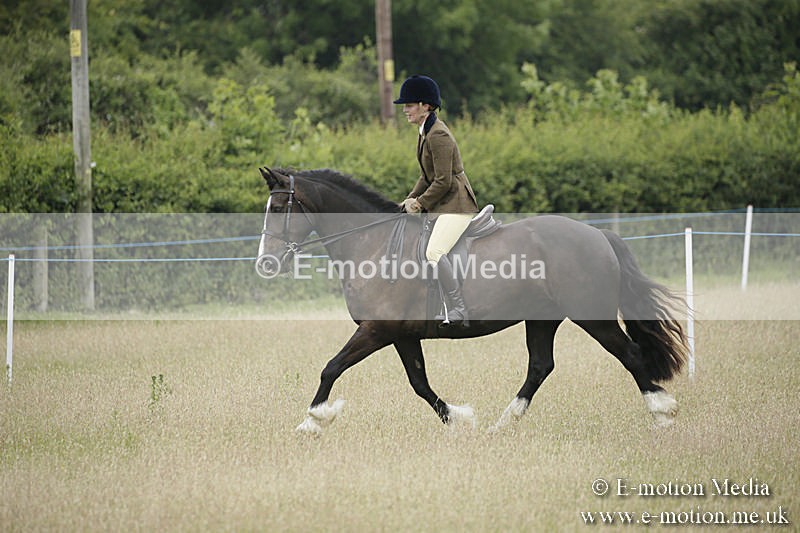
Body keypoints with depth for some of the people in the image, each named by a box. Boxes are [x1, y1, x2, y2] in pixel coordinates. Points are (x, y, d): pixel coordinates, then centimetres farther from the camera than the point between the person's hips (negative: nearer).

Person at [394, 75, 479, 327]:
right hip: (439, 207, 11)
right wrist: (411, 199, 8)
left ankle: (459, 311, -21)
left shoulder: (438, 135, -18)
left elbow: (443, 181, -20)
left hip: (456, 205, -11)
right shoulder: (426, 132, 13)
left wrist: (420, 203, -12)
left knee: (434, 252, -25)